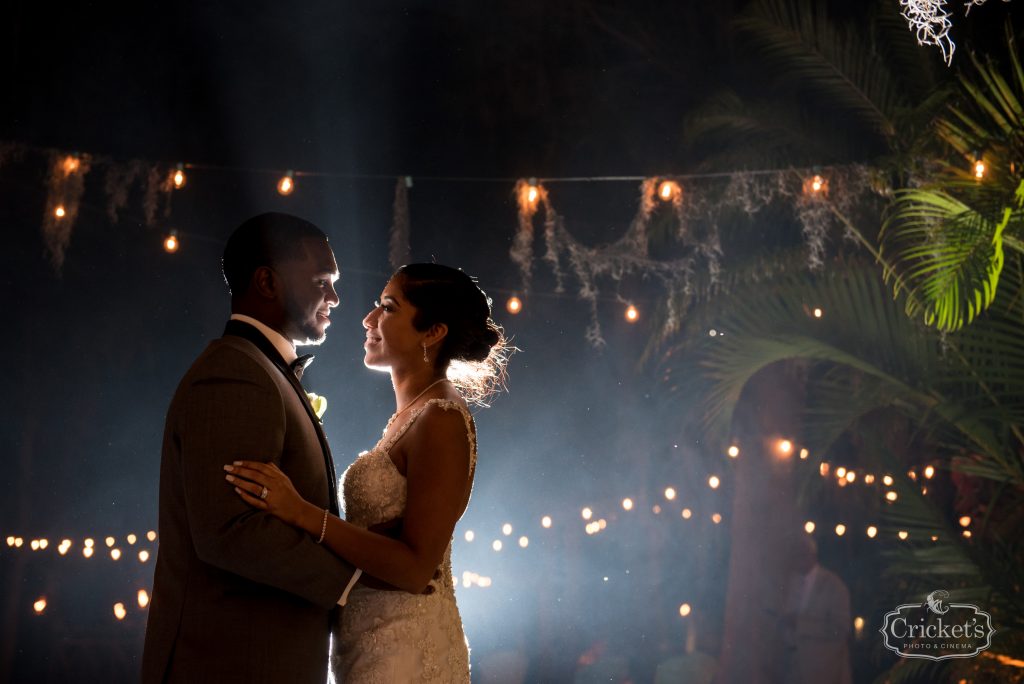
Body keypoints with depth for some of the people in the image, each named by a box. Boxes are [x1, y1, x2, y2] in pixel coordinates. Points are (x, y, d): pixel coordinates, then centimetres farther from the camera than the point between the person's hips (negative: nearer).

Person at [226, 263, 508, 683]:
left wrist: (303, 513, -27)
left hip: (406, 649, -9)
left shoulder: (442, 422, -18)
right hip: (373, 643, 9)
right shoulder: (411, 416, 10)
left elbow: (415, 567, -22)